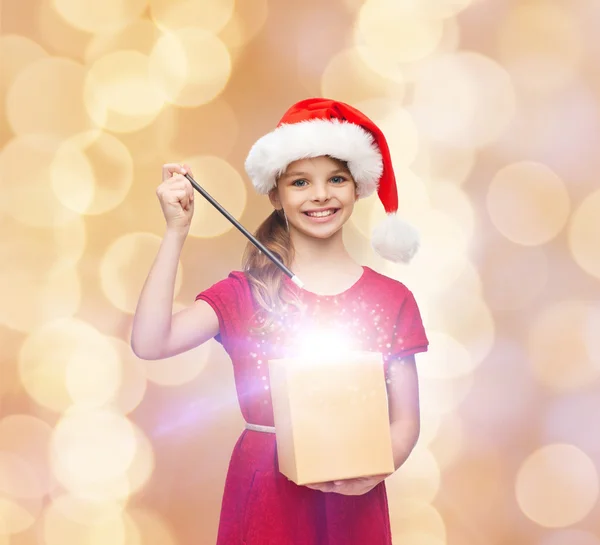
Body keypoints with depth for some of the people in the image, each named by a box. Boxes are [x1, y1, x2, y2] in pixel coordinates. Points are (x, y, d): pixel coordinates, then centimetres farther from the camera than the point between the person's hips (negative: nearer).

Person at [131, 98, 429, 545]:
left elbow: (405, 421, 2)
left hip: (351, 502, 1)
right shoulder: (245, 292, -1)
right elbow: (150, 343, -16)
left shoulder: (392, 299, 0)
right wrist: (177, 231, -16)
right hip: (265, 496, -1)